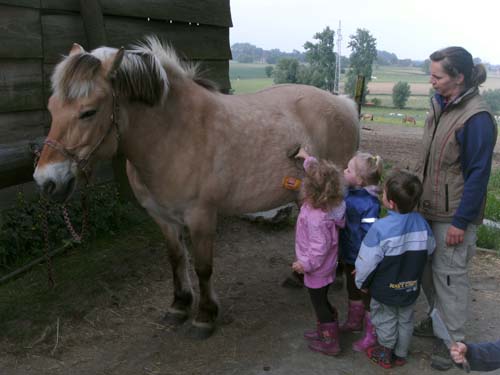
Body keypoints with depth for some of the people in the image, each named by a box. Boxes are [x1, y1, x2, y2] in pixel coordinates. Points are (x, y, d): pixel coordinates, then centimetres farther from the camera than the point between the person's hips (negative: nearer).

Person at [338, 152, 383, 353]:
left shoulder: (369, 203, -29)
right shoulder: (351, 193, -6)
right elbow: (343, 220, 12)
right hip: (349, 255, 8)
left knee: (367, 296, 11)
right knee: (352, 290, 27)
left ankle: (371, 334, 30)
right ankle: (353, 321, 48)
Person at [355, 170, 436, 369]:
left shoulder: (380, 228, -30)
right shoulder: (422, 223, -14)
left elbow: (367, 261, -21)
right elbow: (429, 250, 3)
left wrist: (361, 282, -3)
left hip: (386, 290, -4)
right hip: (411, 287, 4)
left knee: (385, 322, 17)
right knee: (405, 320, 23)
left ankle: (385, 356, 35)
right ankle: (400, 354, 41)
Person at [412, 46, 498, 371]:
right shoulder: (441, 105, 5)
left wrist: (461, 221, -18)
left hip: (454, 214, -8)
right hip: (431, 207, 8)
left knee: (449, 275, 4)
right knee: (428, 269, 18)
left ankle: (453, 340, 22)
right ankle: (438, 319, 40)